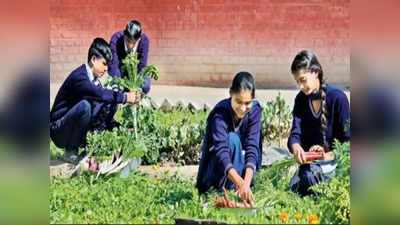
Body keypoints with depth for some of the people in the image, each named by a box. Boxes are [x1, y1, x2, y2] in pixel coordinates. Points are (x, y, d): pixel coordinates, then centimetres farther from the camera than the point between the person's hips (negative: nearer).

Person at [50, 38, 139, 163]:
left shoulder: (94, 80, 5)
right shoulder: (78, 77, -22)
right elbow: (100, 94, -37)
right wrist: (125, 97, -33)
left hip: (78, 130, 8)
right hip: (59, 132, -8)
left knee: (110, 104, -3)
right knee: (84, 105, -35)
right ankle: (71, 151, -16)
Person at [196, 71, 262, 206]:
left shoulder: (254, 110, -14)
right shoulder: (220, 113, -26)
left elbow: (252, 148, -24)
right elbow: (221, 150, -39)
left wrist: (246, 183, -41)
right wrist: (241, 184, -54)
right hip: (213, 174, -4)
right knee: (232, 139, -31)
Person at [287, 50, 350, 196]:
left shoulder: (337, 97, -12)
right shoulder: (301, 99, 3)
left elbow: (347, 139, -10)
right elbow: (295, 133, -8)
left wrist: (328, 156, -25)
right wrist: (295, 147, -32)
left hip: (334, 158, -5)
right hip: (310, 161, 5)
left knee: (310, 176, -33)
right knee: (293, 189, -18)